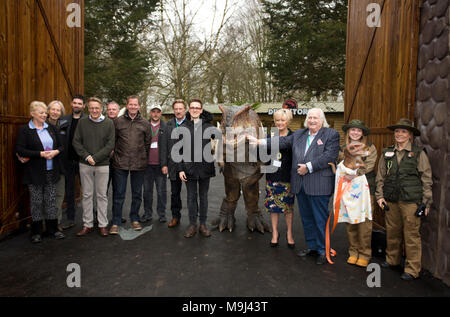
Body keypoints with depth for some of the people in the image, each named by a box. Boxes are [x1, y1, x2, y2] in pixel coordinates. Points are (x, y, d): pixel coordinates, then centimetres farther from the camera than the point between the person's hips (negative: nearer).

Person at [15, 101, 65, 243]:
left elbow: (61, 146, 12)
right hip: (35, 173, -4)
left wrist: (56, 151, -10)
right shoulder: (24, 130, -4)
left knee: (51, 200, 9)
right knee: (36, 202, 5)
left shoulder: (51, 128, 10)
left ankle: (53, 228, 20)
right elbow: (20, 150, -12)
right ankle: (36, 232, 18)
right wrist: (41, 154, -19)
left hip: (51, 171, 4)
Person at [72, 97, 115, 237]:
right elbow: (76, 142, 2)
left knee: (101, 195, 5)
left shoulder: (109, 123, -1)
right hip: (85, 165, 2)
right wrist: (86, 156, -11)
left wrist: (95, 157, -13)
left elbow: (110, 144, -6)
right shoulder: (82, 122, 4)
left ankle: (103, 225, 15)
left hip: (102, 165, -2)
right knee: (87, 195, 9)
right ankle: (87, 224, 19)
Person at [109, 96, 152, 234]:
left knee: (137, 194, 11)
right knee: (118, 194, 3)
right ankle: (116, 222, 13)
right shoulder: (118, 121, 2)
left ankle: (134, 219, 27)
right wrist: (116, 154, 7)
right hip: (120, 164, -1)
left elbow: (148, 142, 12)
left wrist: (143, 158, 11)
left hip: (139, 164, 1)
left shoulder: (145, 123, 5)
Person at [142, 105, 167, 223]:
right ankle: (147, 213, 20)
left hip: (161, 164, -2)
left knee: (161, 191, 4)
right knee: (147, 190, 9)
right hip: (147, 164, 2)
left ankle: (162, 213, 15)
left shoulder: (166, 127, 3)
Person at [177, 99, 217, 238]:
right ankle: (192, 225, 18)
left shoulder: (208, 126, 4)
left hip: (205, 167, 0)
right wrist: (180, 169, -3)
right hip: (189, 167, 0)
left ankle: (203, 224, 20)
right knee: (191, 197, 7)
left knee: (203, 196, 9)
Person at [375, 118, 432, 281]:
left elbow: (426, 180, 2)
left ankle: (412, 269, 12)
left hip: (411, 201, -3)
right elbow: (380, 177, 14)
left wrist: (426, 202, 0)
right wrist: (380, 196, 7)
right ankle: (392, 259, 31)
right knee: (392, 232, 12)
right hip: (391, 200, 4)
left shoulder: (419, 153, 0)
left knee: (411, 235, 0)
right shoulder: (387, 153, 9)